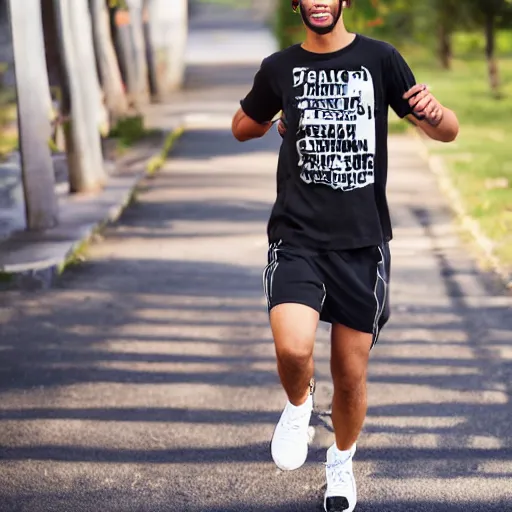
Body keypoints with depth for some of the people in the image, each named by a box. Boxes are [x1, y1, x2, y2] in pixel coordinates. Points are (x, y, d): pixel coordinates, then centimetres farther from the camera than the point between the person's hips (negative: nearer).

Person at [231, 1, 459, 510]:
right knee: (293, 347, -25)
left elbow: (447, 132, 1)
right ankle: (298, 403, 10)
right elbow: (243, 128, 23)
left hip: (362, 242, 1)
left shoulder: (379, 59, 0)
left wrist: (434, 113, -19)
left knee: (351, 376, 6)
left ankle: (341, 465, 35)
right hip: (297, 238, 0)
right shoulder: (280, 68, 3)